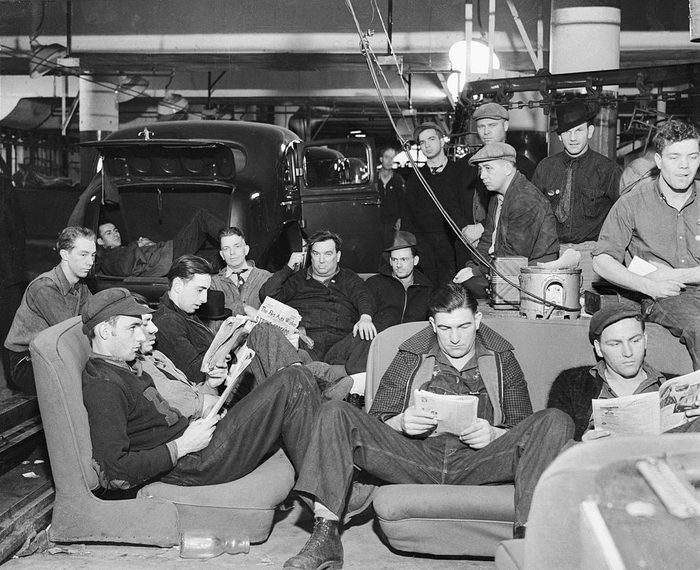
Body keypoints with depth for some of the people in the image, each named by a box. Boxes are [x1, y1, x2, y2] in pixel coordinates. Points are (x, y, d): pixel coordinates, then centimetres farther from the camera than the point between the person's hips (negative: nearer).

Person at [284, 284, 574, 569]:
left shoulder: (502, 360, 19)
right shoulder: (409, 359, 19)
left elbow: (525, 431, 14)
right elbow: (376, 423, 14)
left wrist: (493, 434, -9)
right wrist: (401, 423, -10)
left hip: (476, 463, 0)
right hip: (417, 460, 1)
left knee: (556, 421, -24)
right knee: (335, 414, -18)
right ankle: (325, 538, -27)